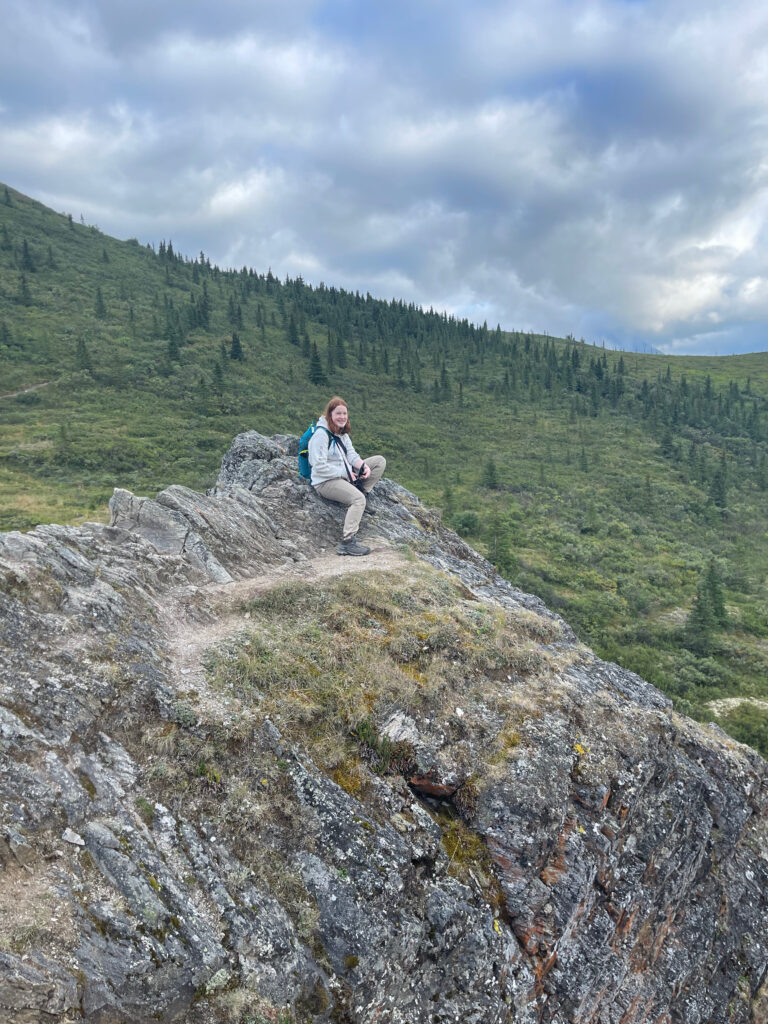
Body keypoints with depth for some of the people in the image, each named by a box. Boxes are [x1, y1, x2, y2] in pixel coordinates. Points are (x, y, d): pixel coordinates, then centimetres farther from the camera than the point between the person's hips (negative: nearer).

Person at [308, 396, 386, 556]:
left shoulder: (341, 432, 11)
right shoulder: (321, 434, -17)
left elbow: (351, 454, 9)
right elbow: (319, 467, -22)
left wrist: (363, 466, -13)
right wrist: (345, 474, -18)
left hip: (344, 475, 9)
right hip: (325, 481, -9)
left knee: (380, 460, 4)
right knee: (358, 499, -34)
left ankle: (362, 492, -4)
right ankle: (347, 542, -34)